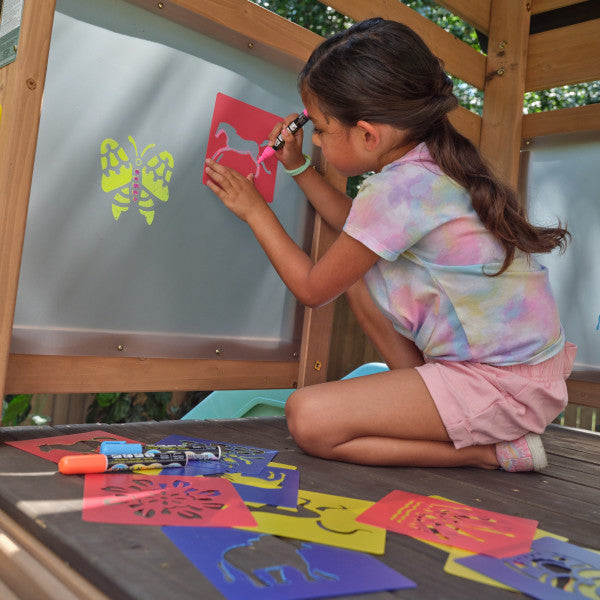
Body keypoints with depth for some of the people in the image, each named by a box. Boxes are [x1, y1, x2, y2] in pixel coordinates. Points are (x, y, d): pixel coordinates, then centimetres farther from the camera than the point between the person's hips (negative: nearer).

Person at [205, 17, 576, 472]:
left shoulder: (396, 191, -23)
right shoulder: (434, 162, 4)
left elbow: (313, 289, -7)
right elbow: (362, 227, 24)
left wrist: (255, 209, 4)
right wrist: (298, 167, 21)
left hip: (505, 386, -9)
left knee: (308, 420, -16)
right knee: (357, 269, 12)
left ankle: (493, 450, -4)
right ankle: (429, 410, 13)